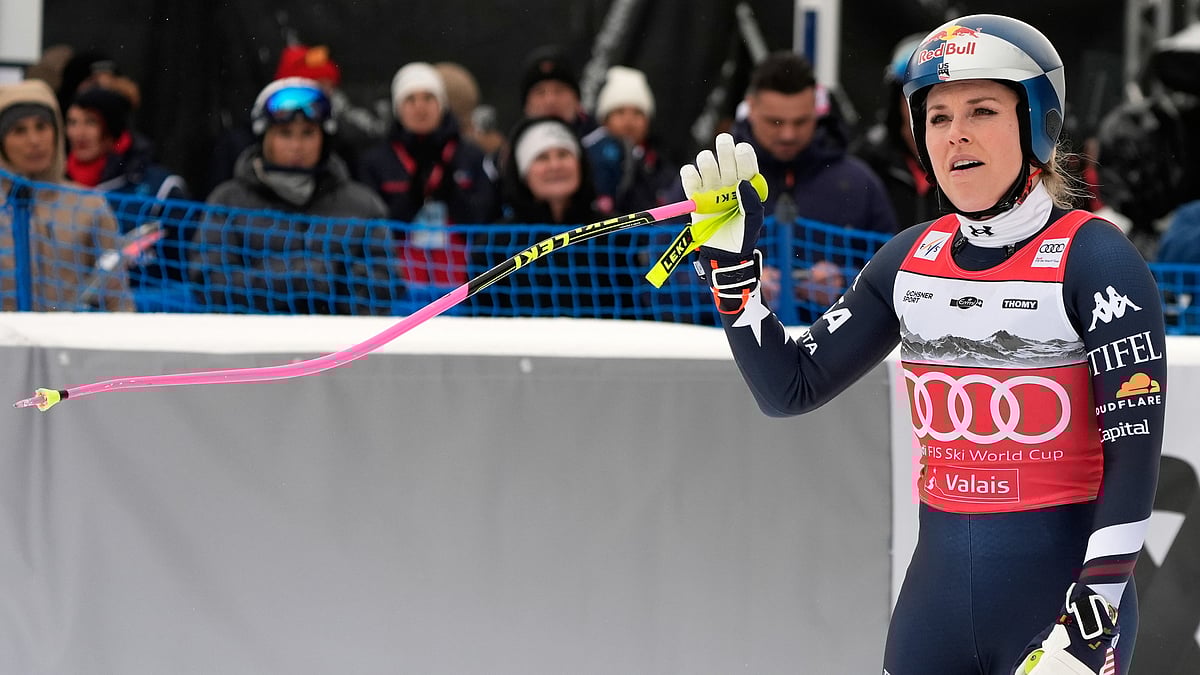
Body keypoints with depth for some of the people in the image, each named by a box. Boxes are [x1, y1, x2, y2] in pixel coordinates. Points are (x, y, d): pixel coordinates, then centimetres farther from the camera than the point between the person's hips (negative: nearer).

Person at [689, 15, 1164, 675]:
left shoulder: (1093, 259, -9)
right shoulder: (910, 259, 6)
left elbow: (1133, 450, -12)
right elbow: (789, 389, 8)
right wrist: (730, 256, -1)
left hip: (1060, 583, -5)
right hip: (937, 587, 5)